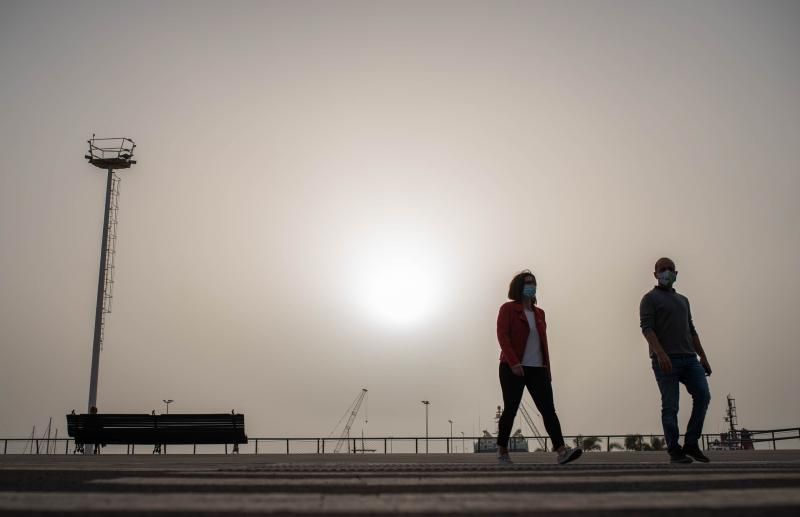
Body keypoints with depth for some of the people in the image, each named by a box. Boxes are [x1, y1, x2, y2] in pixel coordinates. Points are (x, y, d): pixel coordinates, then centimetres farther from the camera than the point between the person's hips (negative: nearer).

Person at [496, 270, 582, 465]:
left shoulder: (539, 313, 17)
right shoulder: (508, 309, 0)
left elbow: (543, 343, 18)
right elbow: (502, 336, -11)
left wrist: (547, 369, 13)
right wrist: (513, 363, -21)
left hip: (537, 369, 5)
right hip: (513, 369, -5)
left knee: (548, 409, -7)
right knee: (510, 409, 0)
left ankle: (561, 451, -14)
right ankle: (502, 451, 13)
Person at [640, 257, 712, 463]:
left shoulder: (683, 300, 25)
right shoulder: (650, 298, 4)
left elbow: (691, 330, 25)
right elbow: (647, 328, -9)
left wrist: (703, 356, 15)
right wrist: (660, 354, -23)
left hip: (689, 358, 6)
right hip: (665, 360, -6)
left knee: (703, 396, -10)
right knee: (670, 406, -6)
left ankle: (691, 444, 0)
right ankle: (675, 451, 0)